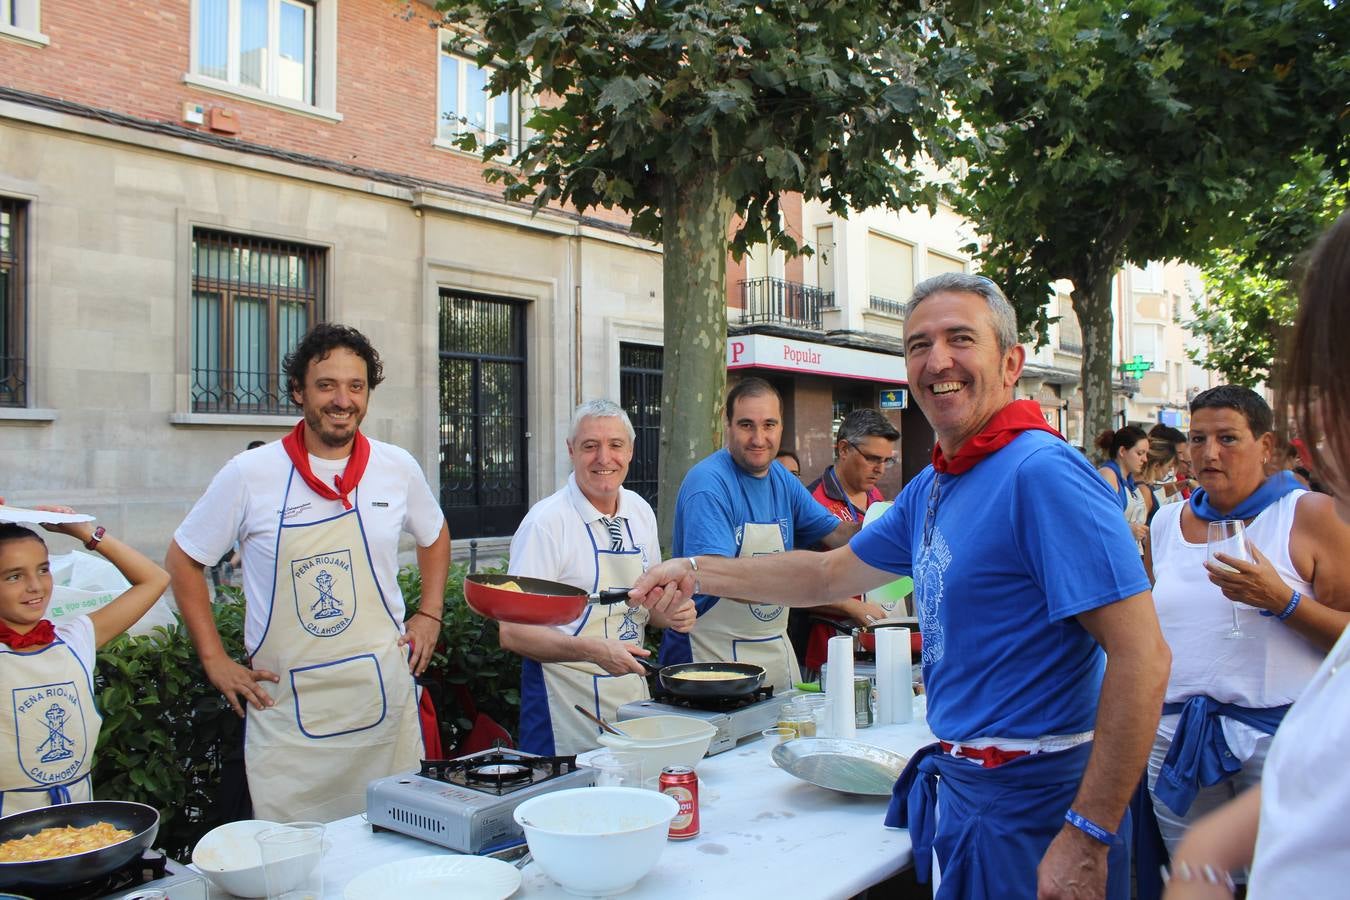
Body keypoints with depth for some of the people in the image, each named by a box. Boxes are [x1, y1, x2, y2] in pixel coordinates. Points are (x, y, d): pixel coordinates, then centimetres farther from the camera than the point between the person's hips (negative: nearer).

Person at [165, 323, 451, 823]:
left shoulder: (397, 468, 2)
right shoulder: (250, 474, -5)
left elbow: (434, 536, 21)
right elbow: (183, 560, 6)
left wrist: (429, 617, 10)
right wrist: (215, 660, 1)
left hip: (383, 694, 2)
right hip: (285, 703, -2)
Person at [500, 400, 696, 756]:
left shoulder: (640, 512, 5)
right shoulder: (546, 521, -15)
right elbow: (512, 632, -18)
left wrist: (671, 612, -3)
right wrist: (595, 651, -28)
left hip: (632, 690, 6)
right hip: (566, 698, -6)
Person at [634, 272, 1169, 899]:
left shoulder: (1041, 472, -20)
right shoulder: (929, 489, 7)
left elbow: (1142, 656, -24)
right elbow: (830, 573, 18)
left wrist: (1088, 837, -24)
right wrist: (695, 573, 11)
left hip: (1033, 797, -8)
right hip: (957, 783, 8)